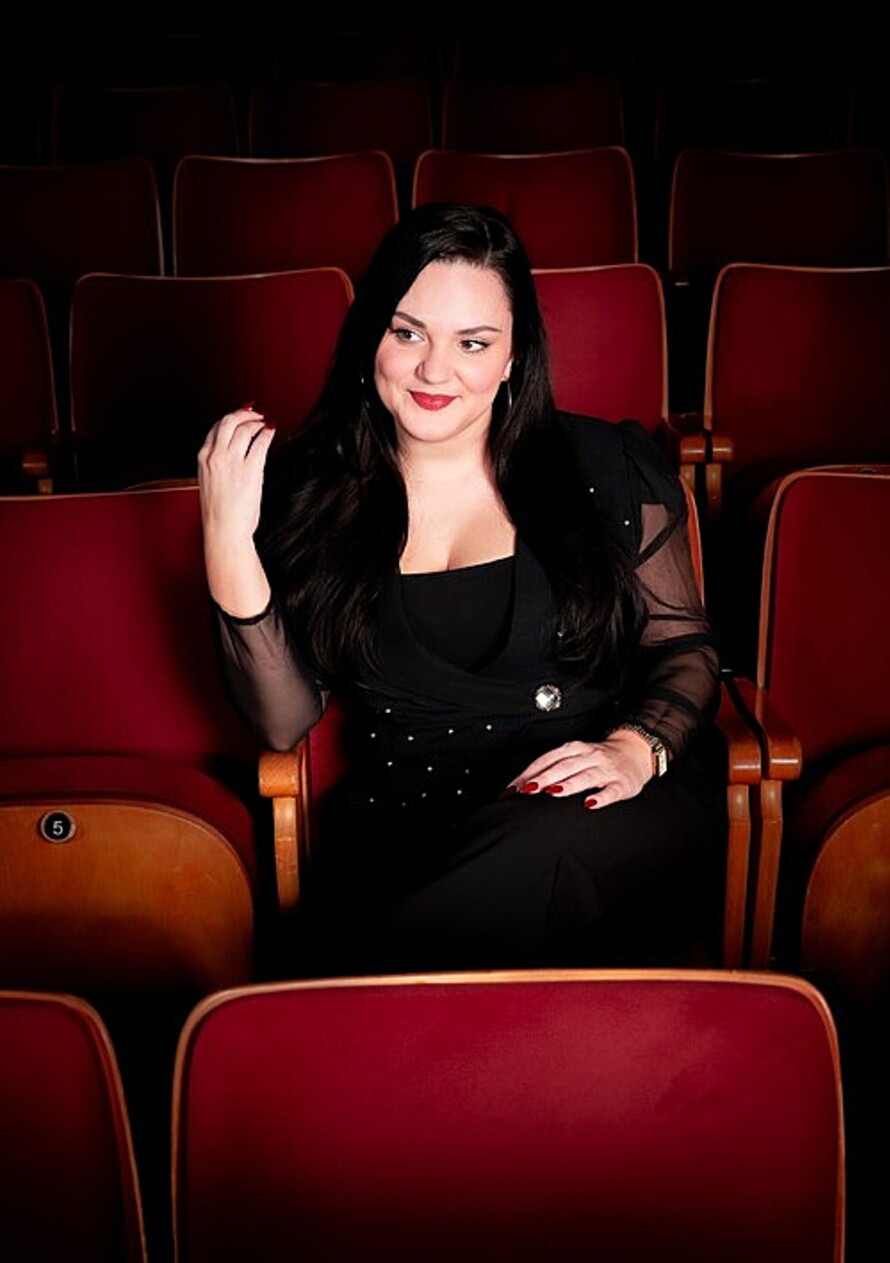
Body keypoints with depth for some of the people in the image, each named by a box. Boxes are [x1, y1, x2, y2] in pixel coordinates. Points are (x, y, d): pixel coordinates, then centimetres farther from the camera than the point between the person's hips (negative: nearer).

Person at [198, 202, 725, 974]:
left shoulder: (610, 469, 6)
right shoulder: (309, 490, 7)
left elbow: (685, 645, 11)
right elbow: (285, 722, 2)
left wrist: (637, 748, -10)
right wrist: (229, 547, -10)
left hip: (608, 828, 1)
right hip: (396, 842, 0)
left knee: (547, 849, -35)